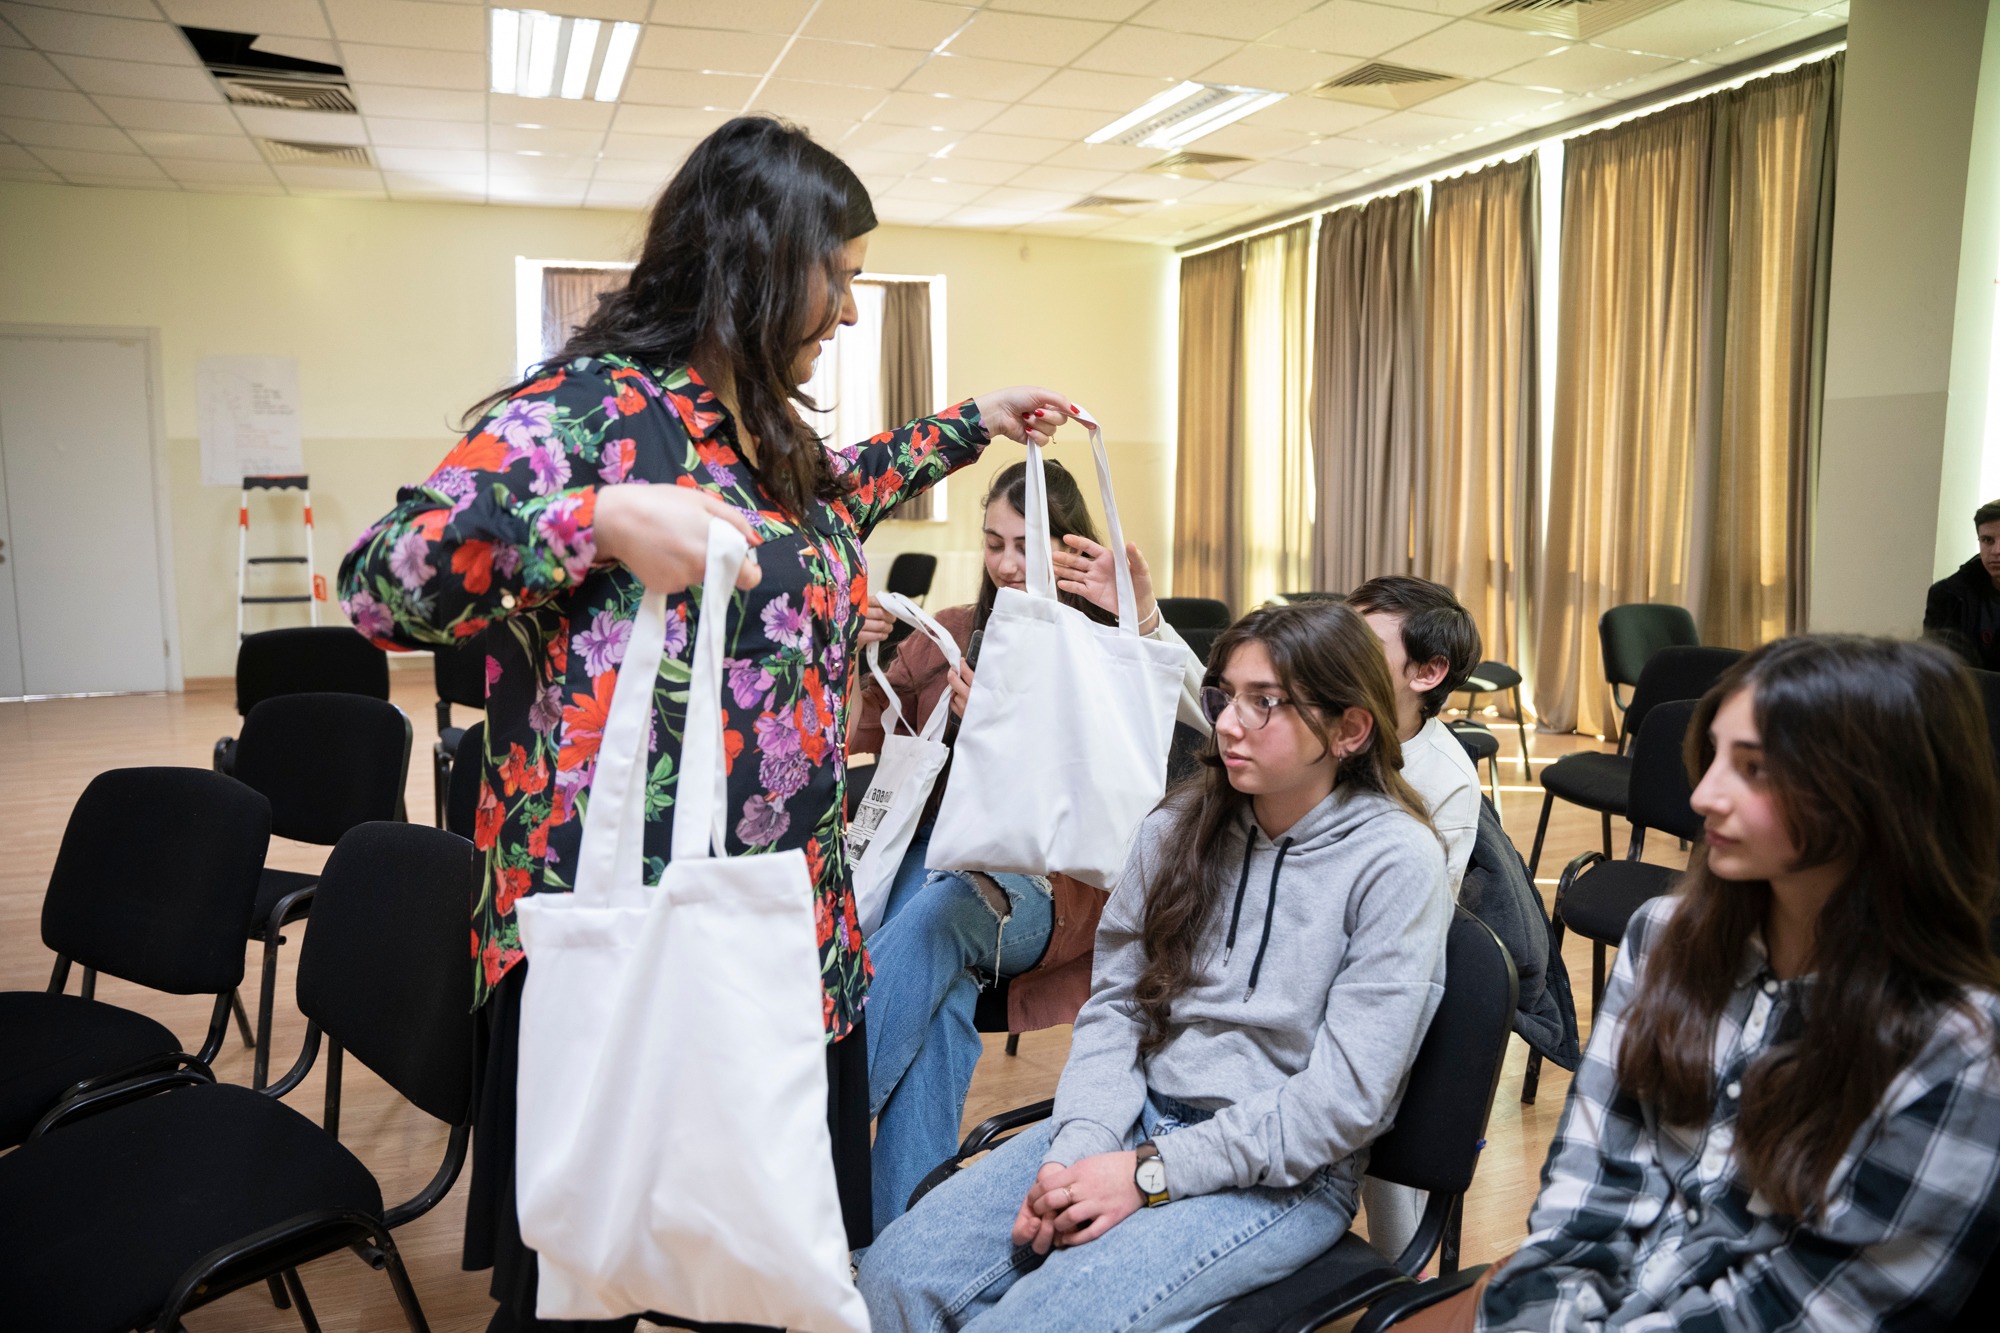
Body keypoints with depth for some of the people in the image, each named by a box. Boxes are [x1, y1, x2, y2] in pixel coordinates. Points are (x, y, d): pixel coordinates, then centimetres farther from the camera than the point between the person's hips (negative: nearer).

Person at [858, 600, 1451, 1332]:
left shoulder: (1397, 861, -11)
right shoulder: (1181, 827, 4)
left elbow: (1345, 1095, -14)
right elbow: (1114, 1005, 6)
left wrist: (1150, 1174, -16)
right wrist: (1078, 1149, -11)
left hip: (1283, 1175, -4)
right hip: (1141, 1116, 5)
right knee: (898, 1273, -13)